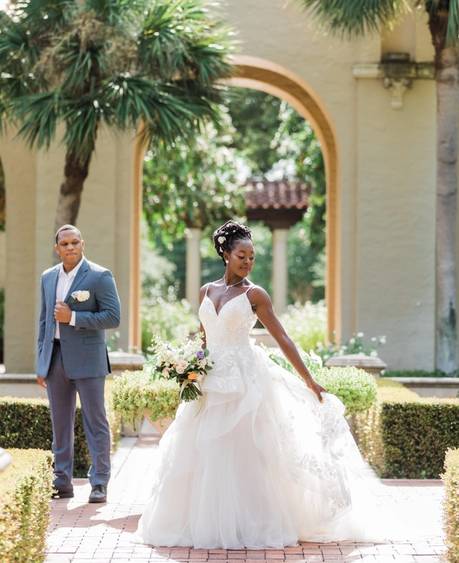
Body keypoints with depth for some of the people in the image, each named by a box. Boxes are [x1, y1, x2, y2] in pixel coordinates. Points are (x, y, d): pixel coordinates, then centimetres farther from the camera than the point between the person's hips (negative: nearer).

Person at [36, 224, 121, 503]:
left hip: (86, 359, -5)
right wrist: (41, 363, 13)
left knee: (95, 422, -1)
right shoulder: (48, 277, 12)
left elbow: (113, 317, -12)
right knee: (60, 424, 9)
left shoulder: (100, 276, -6)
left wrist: (72, 317, -16)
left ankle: (100, 483, 3)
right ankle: (63, 482, 15)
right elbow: (44, 321, 16)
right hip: (55, 359, 6)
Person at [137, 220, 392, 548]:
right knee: (205, 454, 4)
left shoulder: (254, 294, -2)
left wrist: (309, 381, -7)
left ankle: (248, 525, 4)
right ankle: (208, 523, 14)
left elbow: (282, 338, -4)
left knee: (243, 454, -4)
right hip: (211, 382, 5)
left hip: (244, 380, -5)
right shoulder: (207, 291, 11)